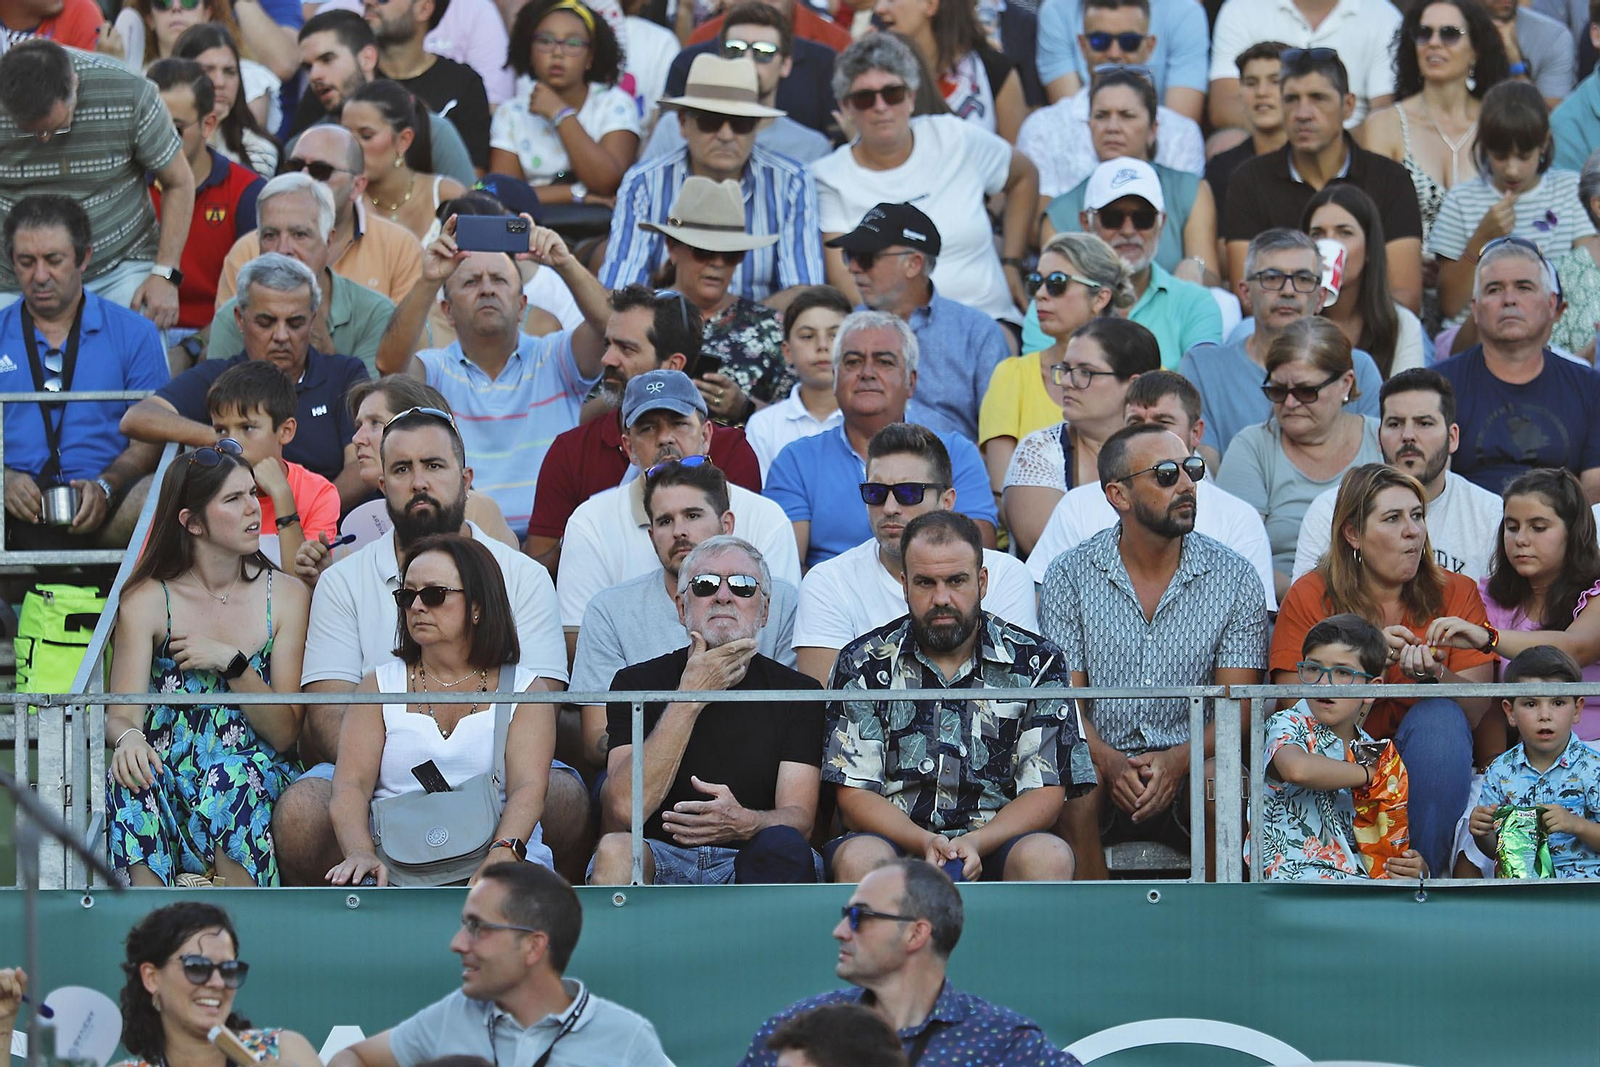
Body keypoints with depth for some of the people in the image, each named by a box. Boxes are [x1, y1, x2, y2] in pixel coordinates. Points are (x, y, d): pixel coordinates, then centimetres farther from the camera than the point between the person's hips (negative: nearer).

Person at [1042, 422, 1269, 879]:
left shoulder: (1235, 579, 5)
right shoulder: (1070, 576, 4)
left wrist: (1178, 760, -20)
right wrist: (1110, 761, -22)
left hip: (1191, 762, 0)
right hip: (1099, 759, 0)